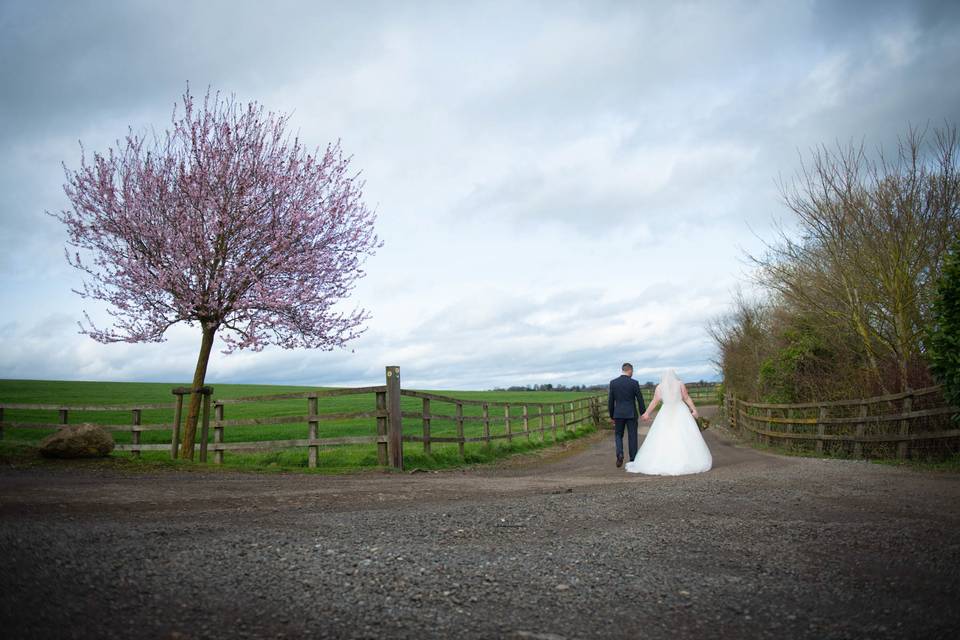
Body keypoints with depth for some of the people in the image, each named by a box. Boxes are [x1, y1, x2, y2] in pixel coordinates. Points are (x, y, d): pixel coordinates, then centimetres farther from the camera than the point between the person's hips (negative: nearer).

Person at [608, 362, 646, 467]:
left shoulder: (613, 382, -1)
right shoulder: (634, 383, -7)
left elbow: (610, 401, 2)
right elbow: (640, 399, -3)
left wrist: (611, 416, 11)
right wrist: (643, 413, 9)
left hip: (618, 414, 1)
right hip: (631, 414, -1)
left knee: (618, 435, 15)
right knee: (632, 436, 8)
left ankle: (620, 454, -7)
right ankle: (633, 460, 11)